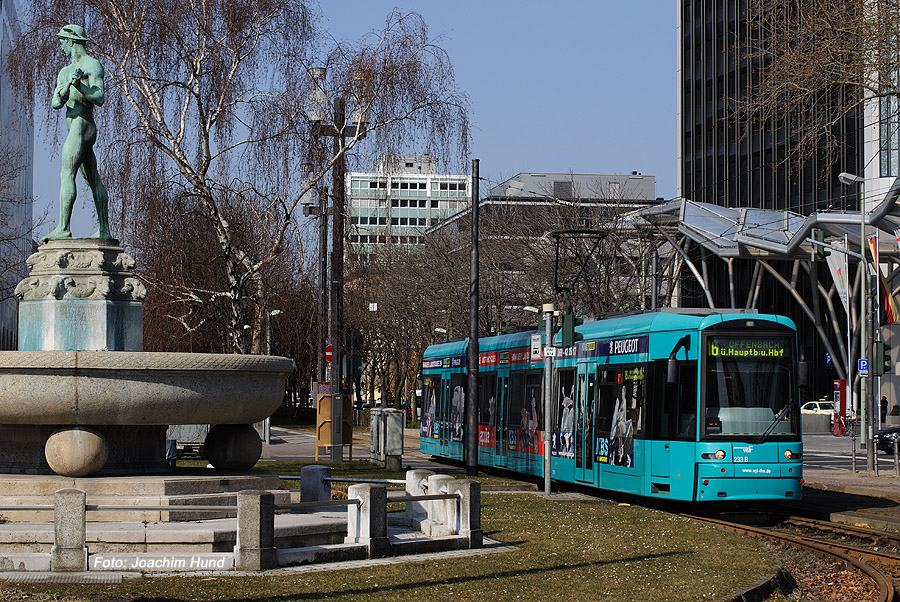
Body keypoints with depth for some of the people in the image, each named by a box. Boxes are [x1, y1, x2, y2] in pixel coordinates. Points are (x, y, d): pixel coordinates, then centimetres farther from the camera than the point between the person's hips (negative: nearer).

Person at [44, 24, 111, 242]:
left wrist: (79, 85, -26)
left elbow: (99, 99, -13)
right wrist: (65, 89, -8)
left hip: (82, 127, -10)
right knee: (93, 180, 7)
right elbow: (55, 103, 13)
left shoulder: (92, 65, -4)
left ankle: (63, 228, -21)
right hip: (75, 128, 10)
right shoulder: (65, 71, 22)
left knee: (67, 175, -16)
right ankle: (104, 230, 7)